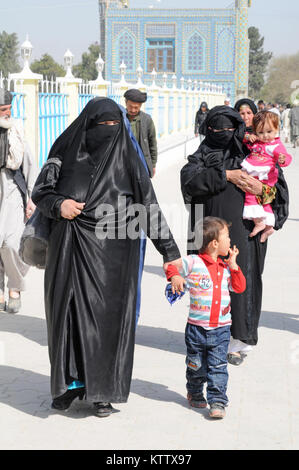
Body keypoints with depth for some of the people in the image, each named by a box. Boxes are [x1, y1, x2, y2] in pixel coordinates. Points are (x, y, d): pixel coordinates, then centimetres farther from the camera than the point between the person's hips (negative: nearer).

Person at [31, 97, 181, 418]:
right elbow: (40, 191, 11)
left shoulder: (126, 158, 0)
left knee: (106, 316, 0)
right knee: (66, 313, 5)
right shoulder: (66, 152, 3)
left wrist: (169, 252, -7)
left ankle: (103, 390, 13)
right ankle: (70, 382, 21)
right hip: (68, 250, 2)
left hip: (111, 253, -1)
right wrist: (58, 205, -12)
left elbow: (148, 206, -3)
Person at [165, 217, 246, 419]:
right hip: (197, 327, -2)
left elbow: (240, 287, 5)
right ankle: (195, 393, 36)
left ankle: (218, 402, 1)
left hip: (221, 328, 2)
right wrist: (175, 276, -19)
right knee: (196, 365, 13)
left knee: (218, 366, -2)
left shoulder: (226, 268, 7)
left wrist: (233, 266, -2)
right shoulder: (193, 262, -7)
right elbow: (171, 265, 0)